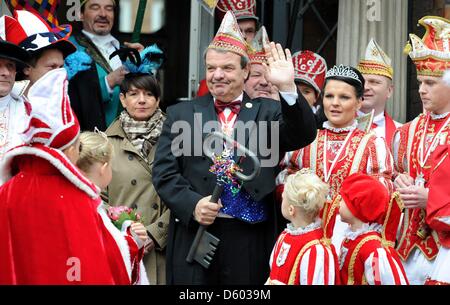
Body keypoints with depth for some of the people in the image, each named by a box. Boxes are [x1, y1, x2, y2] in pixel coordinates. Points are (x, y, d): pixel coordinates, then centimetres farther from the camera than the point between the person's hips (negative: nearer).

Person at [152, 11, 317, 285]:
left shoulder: (267, 112, 8)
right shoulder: (181, 114, 9)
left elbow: (304, 136, -9)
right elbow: (164, 171, 3)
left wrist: (287, 88, -22)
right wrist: (192, 203, -14)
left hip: (251, 241, 0)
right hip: (194, 234, 0)